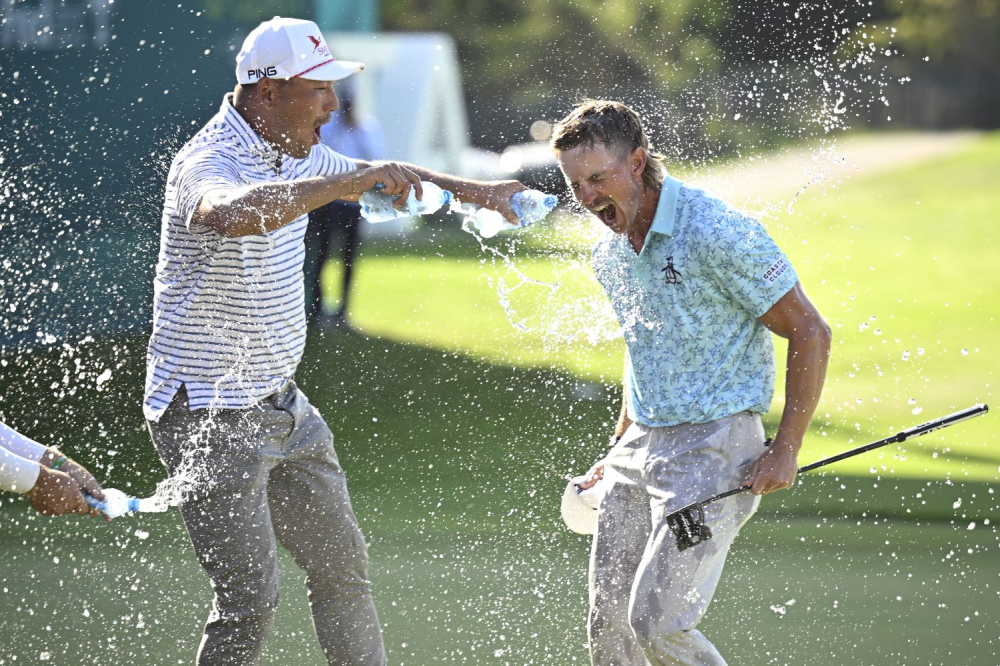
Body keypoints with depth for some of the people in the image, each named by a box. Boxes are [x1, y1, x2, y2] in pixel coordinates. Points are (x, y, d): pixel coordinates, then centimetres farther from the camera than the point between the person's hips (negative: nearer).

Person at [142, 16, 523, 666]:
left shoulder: (295, 155, 6)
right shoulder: (210, 161, -23)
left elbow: (373, 175, 26)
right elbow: (232, 214, -48)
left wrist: (475, 191, 29)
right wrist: (350, 181, -48)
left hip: (281, 404, 9)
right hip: (209, 415, -9)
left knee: (342, 561, 16)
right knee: (250, 599, -12)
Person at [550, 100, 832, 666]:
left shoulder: (718, 233, -16)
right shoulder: (610, 254, 10)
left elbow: (810, 333, -12)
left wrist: (786, 450, -14)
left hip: (716, 445, -8)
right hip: (642, 448, 8)